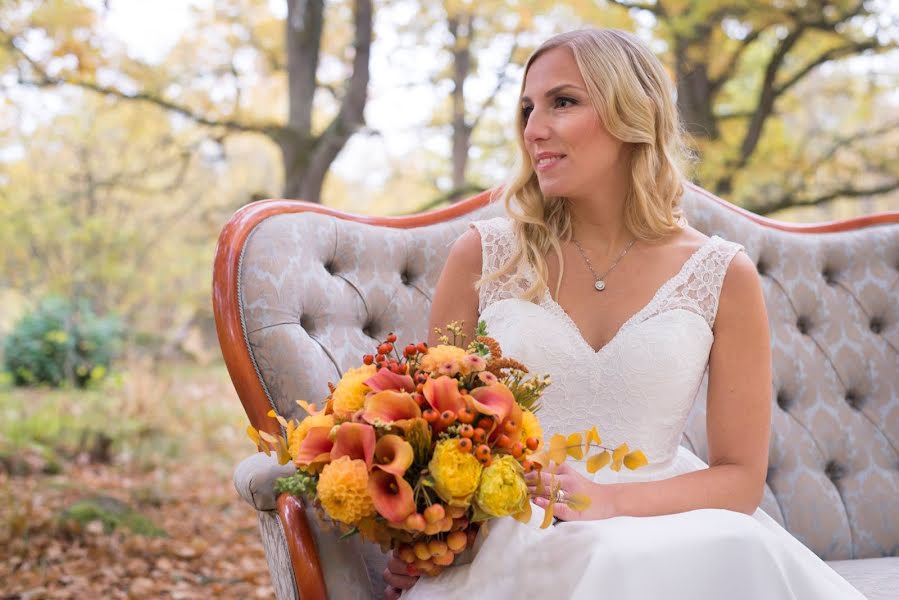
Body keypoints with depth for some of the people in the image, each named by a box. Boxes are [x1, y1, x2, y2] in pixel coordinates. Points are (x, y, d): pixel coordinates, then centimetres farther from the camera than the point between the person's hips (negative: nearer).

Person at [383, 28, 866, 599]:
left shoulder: (723, 277, 3)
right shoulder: (483, 255, 4)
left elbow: (741, 477, 4)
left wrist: (609, 500, -15)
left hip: (658, 527, 2)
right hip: (512, 538, -1)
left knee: (742, 554, -32)